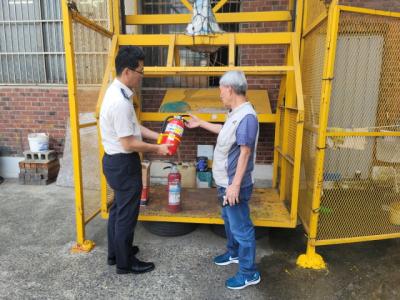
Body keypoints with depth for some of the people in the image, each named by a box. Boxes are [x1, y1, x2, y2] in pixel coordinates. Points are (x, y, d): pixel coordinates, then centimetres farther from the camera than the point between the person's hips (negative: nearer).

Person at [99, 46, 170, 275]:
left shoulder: (118, 92, 5)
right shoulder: (121, 102, -27)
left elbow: (133, 127, 13)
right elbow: (129, 144, -25)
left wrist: (158, 136, 7)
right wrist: (156, 149, -12)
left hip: (116, 161, 10)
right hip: (123, 164, -10)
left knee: (118, 209, 22)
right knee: (126, 214, 6)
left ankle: (115, 252, 41)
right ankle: (125, 263, 25)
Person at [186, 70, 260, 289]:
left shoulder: (246, 116, -24)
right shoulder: (235, 113, 8)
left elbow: (245, 153, -26)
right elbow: (225, 131, 27)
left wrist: (235, 185, -24)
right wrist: (200, 123, 32)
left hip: (234, 185, -10)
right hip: (225, 182, 10)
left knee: (241, 227, 4)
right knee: (229, 220, 25)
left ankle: (249, 273, 20)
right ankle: (233, 253, 46)